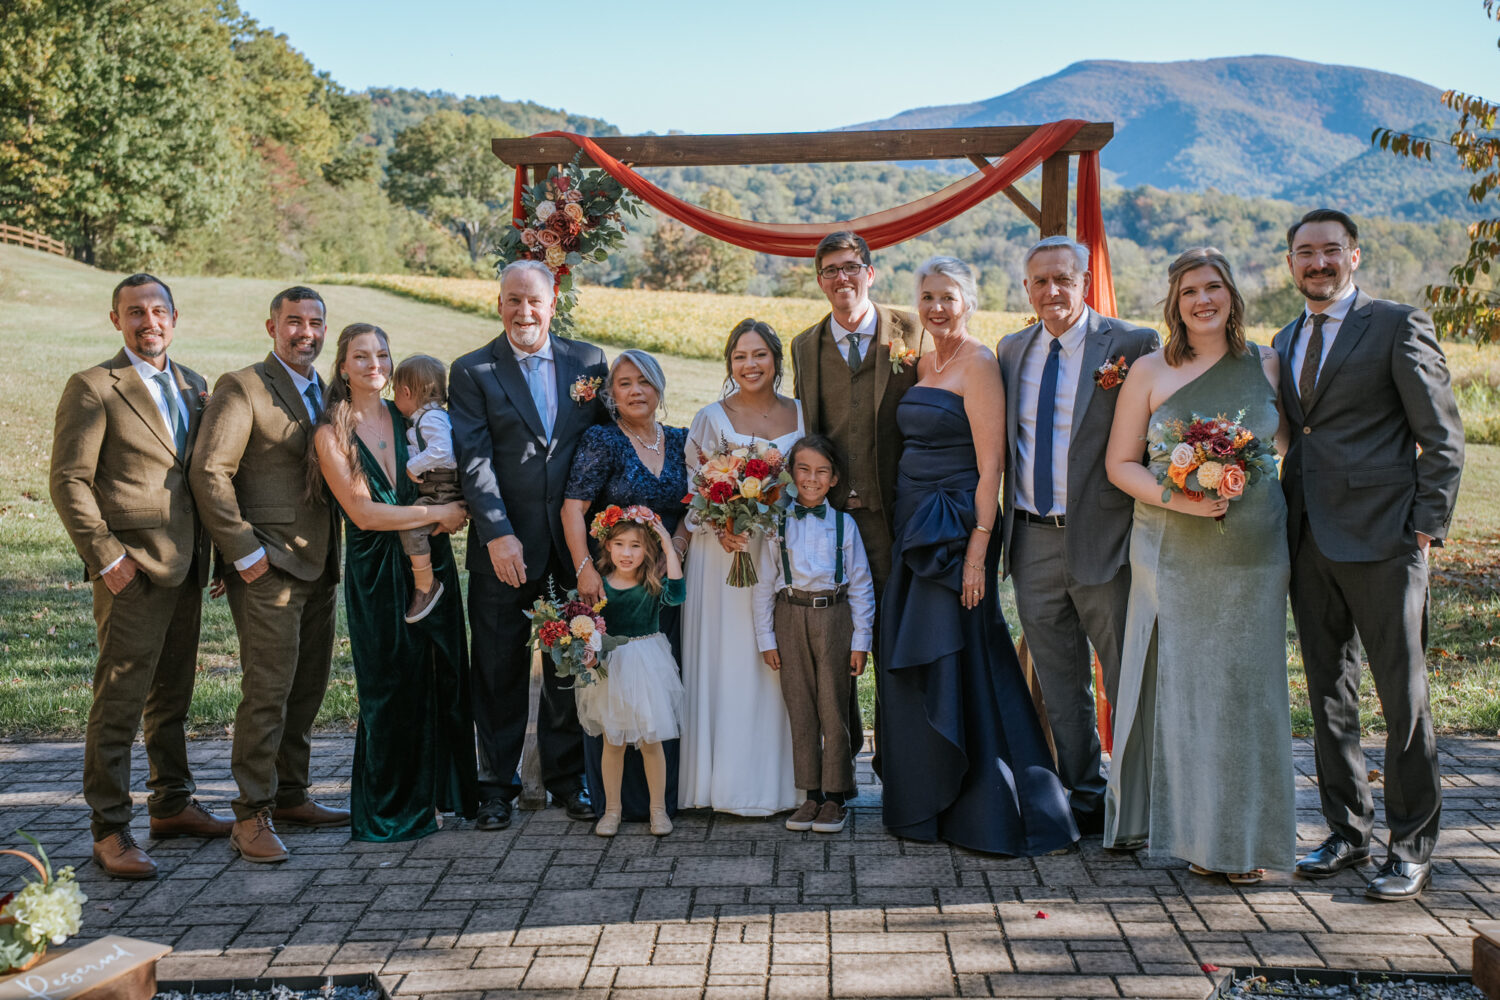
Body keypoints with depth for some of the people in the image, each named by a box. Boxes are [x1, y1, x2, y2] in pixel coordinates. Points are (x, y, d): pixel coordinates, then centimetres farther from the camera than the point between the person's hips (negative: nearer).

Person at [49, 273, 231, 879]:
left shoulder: (192, 386, 14)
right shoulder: (93, 388, -6)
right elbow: (68, 480, -9)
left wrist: (212, 549, 12)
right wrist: (105, 556, -14)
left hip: (184, 569, 7)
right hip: (132, 572, -7)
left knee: (172, 696, 16)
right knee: (119, 703, -5)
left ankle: (172, 806, 27)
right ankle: (109, 832, 2)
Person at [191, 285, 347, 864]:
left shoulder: (326, 393, 18)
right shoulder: (241, 388, -6)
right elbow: (209, 473, -14)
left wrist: (336, 553, 11)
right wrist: (245, 552, -16)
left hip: (318, 565, 8)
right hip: (267, 566, -8)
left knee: (308, 687, 13)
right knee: (268, 688, -9)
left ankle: (292, 796, 25)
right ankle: (252, 816, -3)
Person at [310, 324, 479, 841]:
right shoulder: (331, 434, -3)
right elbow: (362, 513, -11)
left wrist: (445, 510, -7)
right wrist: (437, 513, -11)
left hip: (430, 562, 4)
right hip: (375, 572, -3)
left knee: (444, 675, 4)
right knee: (391, 686, 1)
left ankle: (436, 794, 20)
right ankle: (388, 810, 16)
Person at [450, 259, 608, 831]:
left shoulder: (588, 361, 8)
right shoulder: (472, 372, 0)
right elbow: (474, 462, -8)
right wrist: (498, 535, -18)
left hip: (574, 544, 2)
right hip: (505, 548, -2)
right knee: (500, 670, 6)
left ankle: (567, 780, 25)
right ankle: (497, 786, 19)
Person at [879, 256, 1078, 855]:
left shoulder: (978, 365, -11)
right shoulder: (925, 364, 14)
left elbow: (990, 466, -16)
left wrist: (977, 550, -21)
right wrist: (904, 530, 13)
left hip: (956, 530, -8)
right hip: (914, 529, 8)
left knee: (953, 665, -5)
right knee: (910, 666, 11)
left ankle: (984, 811, 7)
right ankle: (928, 804, 23)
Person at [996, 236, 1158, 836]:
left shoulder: (1131, 345, -7)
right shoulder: (1013, 351, 11)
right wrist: (1000, 524, 12)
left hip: (1102, 539, -5)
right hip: (1032, 542, 5)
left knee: (1126, 683, 6)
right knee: (1059, 685, 14)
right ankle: (1083, 796, 27)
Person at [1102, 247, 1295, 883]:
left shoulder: (1266, 365, 8)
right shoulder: (1150, 371, 2)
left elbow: (1290, 440, 21)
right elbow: (1119, 462, 2)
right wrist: (1176, 499, -14)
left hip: (1253, 554, 2)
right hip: (1172, 556, -1)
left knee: (1243, 686, 3)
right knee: (1176, 685, 0)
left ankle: (1242, 839, 14)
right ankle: (1191, 830, 14)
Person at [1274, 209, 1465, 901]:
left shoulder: (1399, 326, -2)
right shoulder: (1285, 341, 17)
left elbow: (1443, 437, -4)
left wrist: (1426, 528, -10)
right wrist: (1287, 522, 8)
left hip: (1381, 538, -6)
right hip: (1309, 540, 6)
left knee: (1403, 696, 1)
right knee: (1329, 693, 12)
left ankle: (1412, 847, 11)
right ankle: (1347, 831, 24)